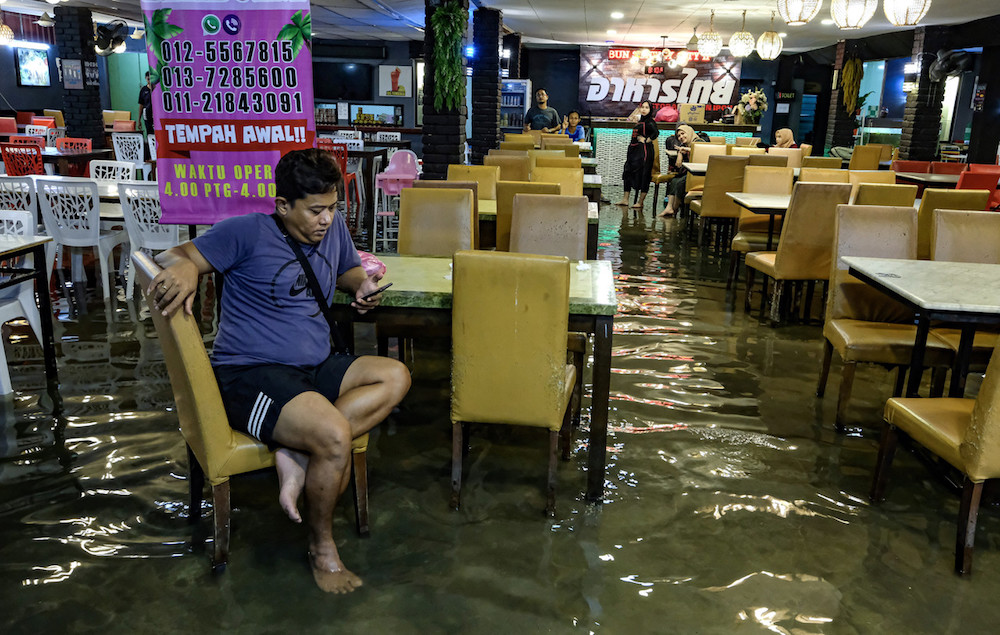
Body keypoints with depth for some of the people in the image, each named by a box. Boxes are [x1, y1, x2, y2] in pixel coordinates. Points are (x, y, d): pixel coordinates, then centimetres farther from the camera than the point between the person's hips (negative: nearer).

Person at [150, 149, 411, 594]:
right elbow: (176, 256, -6)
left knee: (395, 377, -13)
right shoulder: (249, 232, -6)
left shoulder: (333, 227, 12)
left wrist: (363, 286, 7)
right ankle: (321, 546, -4)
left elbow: (347, 271, 31)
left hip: (313, 370, 7)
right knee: (334, 437, -29)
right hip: (249, 374, -7)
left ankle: (297, 454, -21)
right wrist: (185, 270, -31)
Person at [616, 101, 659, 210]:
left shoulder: (649, 122, -11)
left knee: (643, 175, -4)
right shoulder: (640, 121, 15)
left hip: (644, 150, -10)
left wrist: (646, 140, -18)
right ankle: (625, 199, 18)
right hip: (634, 151, 10)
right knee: (628, 172, 11)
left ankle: (641, 202, 2)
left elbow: (656, 133, -27)